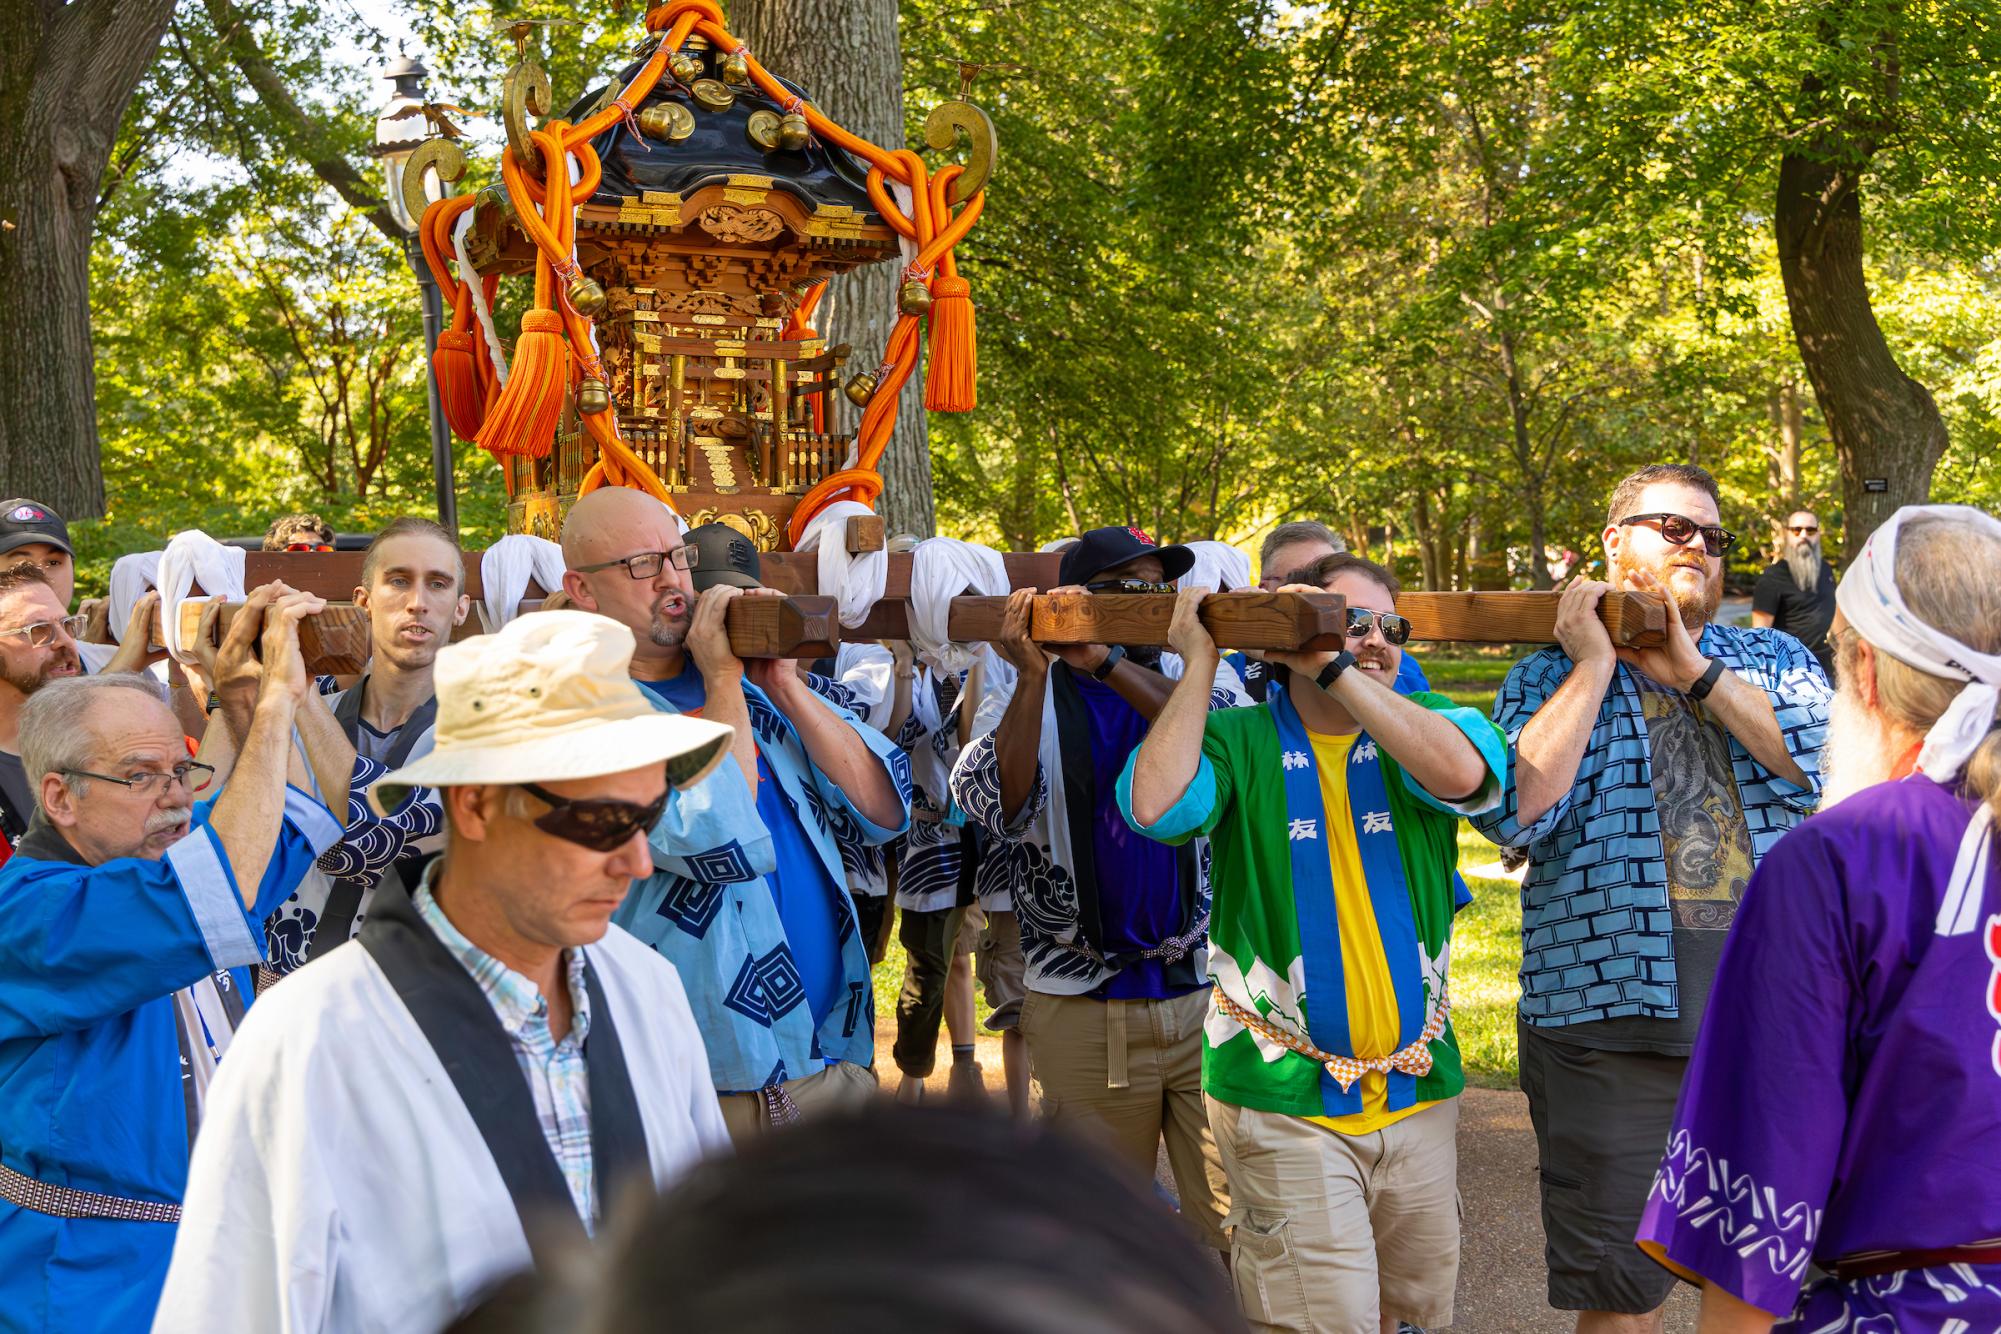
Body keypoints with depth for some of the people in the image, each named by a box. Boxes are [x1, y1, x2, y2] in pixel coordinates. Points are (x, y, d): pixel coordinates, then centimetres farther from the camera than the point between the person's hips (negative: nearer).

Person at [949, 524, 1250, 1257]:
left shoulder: (1202, 679, 6)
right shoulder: (1019, 698, 4)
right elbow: (997, 804, -14)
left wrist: (1106, 665, -24)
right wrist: (1035, 677, -23)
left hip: (1209, 996, 1)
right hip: (1084, 1010, 0)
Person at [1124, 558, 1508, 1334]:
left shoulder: (1427, 726, 4)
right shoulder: (1239, 741, -2)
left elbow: (1462, 774, -20)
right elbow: (1157, 806, -21)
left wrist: (1331, 670, -19)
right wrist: (1199, 662, -13)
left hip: (1419, 1089, 4)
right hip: (1285, 1099, -4)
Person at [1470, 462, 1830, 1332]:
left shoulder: (1776, 660, 13)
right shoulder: (1548, 680, 5)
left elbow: (1827, 756, -8)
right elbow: (1513, 811, -13)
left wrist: (1693, 670, -10)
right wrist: (1595, 663, -10)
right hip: (1612, 1024, -2)